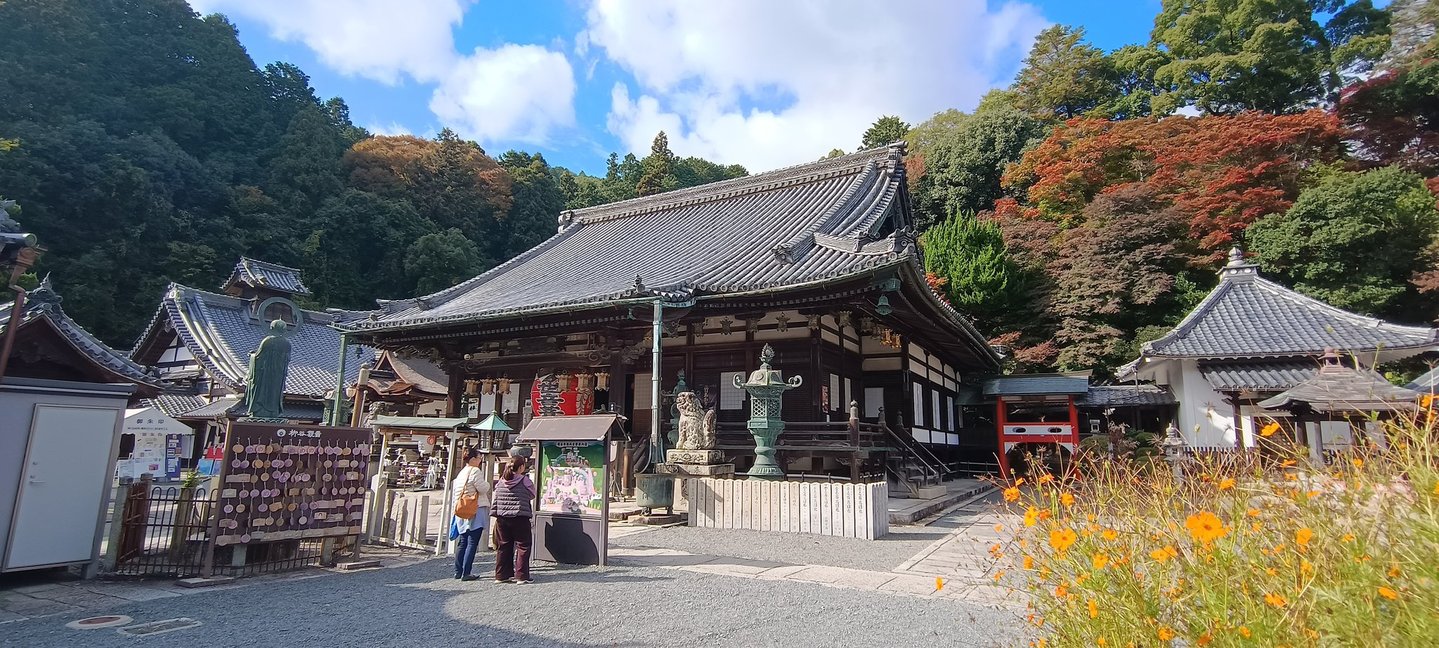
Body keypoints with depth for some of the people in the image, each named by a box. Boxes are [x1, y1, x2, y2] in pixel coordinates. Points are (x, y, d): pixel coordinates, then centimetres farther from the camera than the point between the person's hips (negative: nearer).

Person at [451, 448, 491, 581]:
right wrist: (486, 483, 5)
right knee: (472, 543, -4)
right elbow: (483, 488, -16)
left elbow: (455, 492, 18)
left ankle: (458, 571, 19)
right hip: (475, 511, -9)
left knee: (462, 542, 14)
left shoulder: (461, 473, 15)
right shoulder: (475, 471, -13)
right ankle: (466, 573, -4)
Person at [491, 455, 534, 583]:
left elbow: (495, 500, 11)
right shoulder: (525, 481, -9)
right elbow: (532, 495, 6)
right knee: (523, 546, 4)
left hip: (502, 518, 5)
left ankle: (501, 575, 18)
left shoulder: (501, 482, 4)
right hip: (520, 519, -5)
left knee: (503, 547, 13)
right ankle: (521, 575, 2)